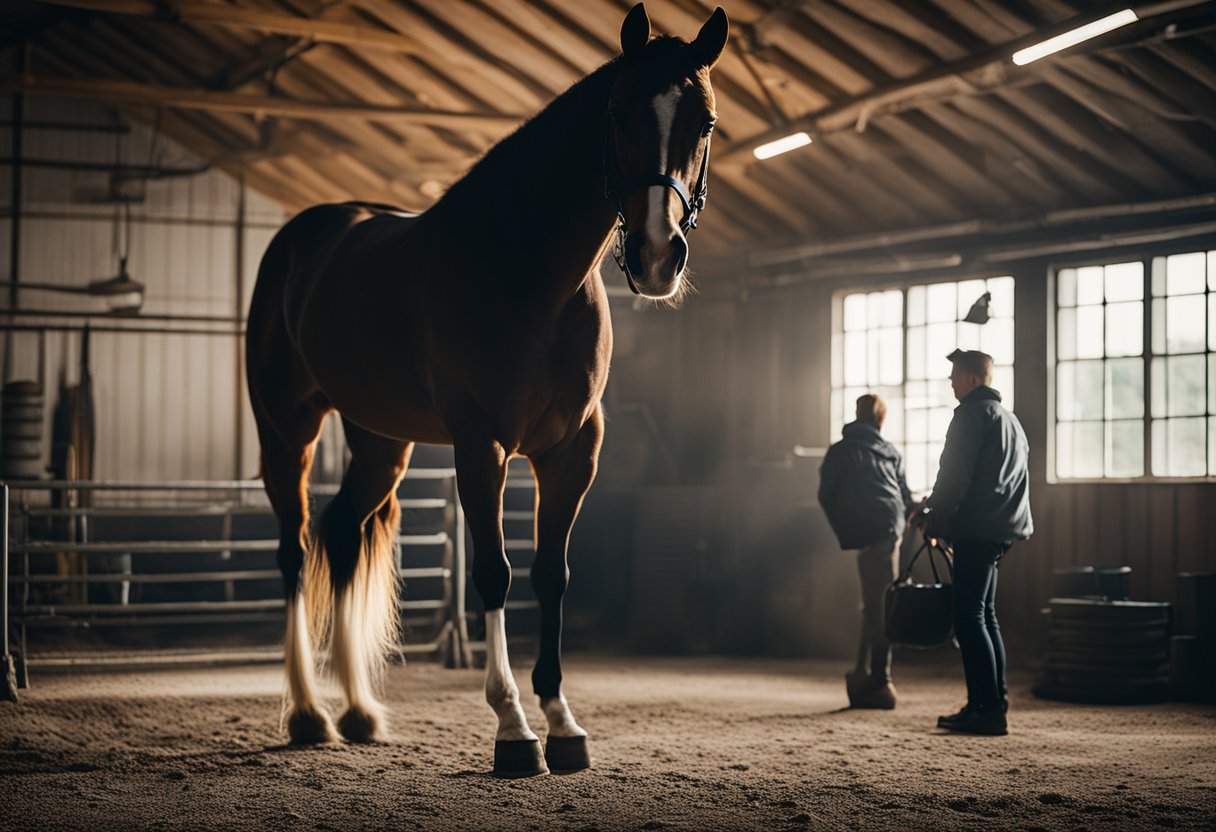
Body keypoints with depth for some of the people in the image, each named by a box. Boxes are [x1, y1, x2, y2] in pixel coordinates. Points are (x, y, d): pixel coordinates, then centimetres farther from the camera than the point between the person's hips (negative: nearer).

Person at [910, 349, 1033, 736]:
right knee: (984, 615, 15)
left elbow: (956, 474, -15)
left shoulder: (972, 414, -9)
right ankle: (995, 701, 16)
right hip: (1002, 528, 10)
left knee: (969, 617, -9)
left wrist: (934, 519, -5)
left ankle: (987, 709, -13)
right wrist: (936, 504, 22)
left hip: (976, 529, -10)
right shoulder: (1009, 418, 22)